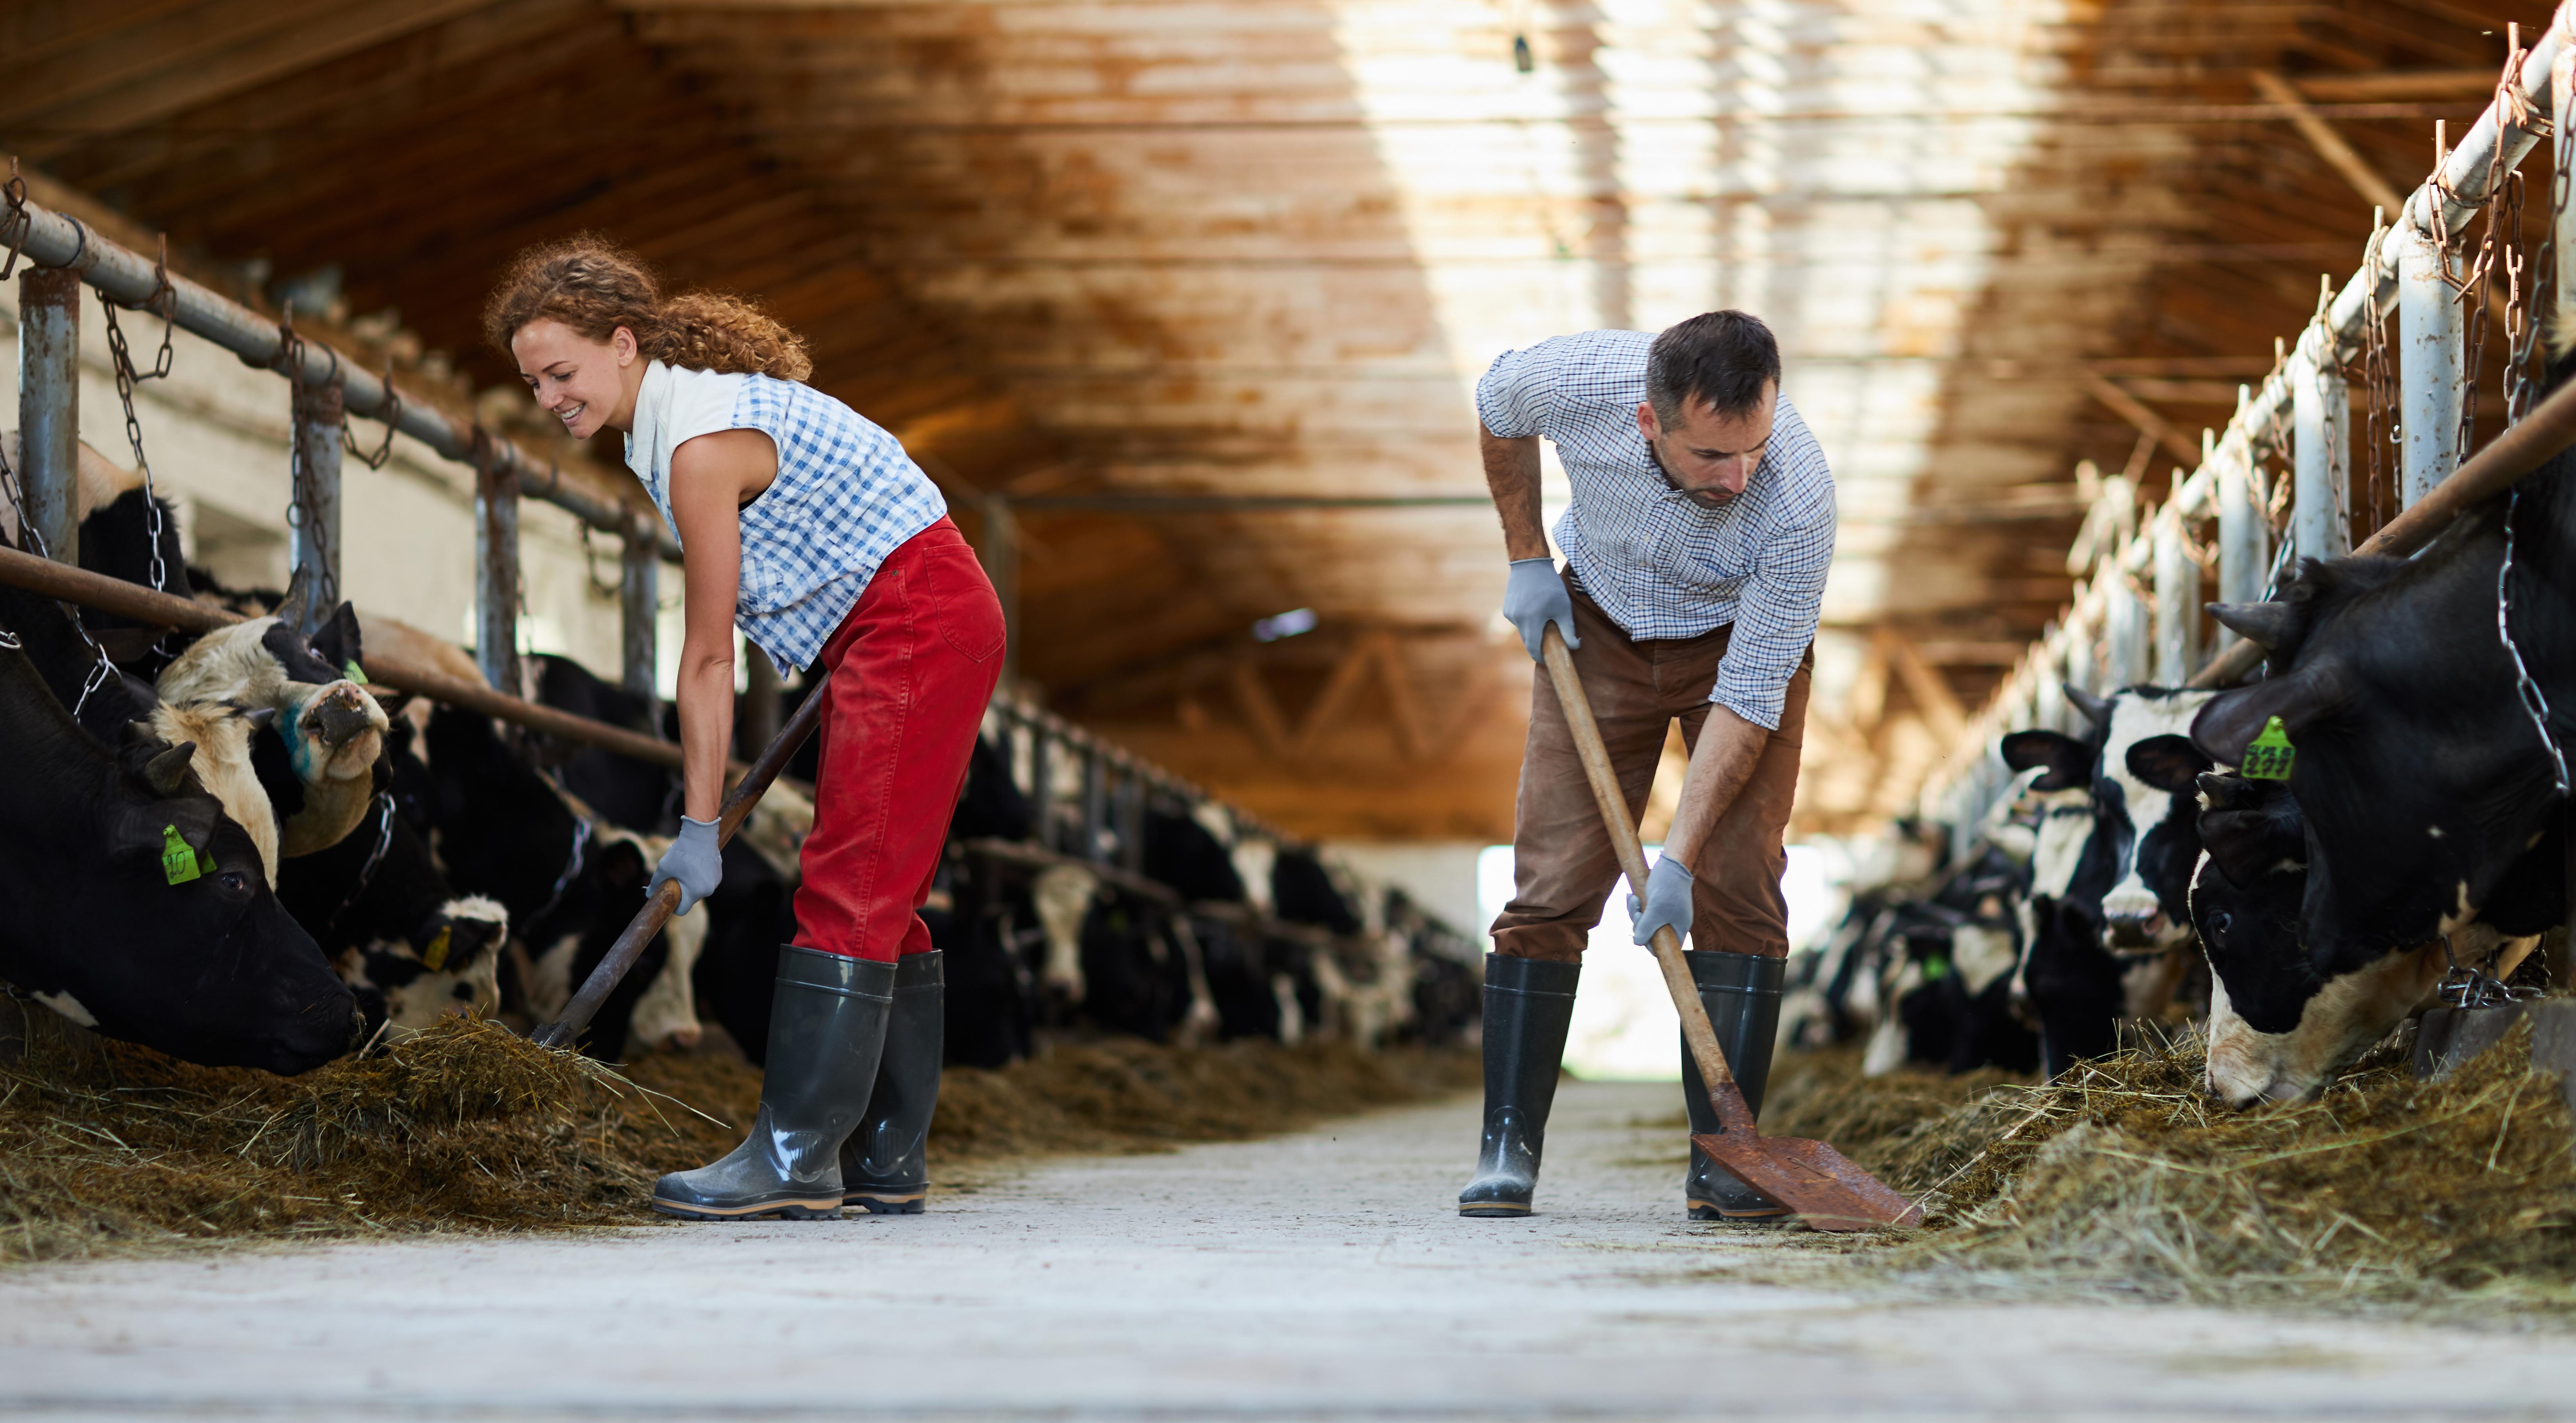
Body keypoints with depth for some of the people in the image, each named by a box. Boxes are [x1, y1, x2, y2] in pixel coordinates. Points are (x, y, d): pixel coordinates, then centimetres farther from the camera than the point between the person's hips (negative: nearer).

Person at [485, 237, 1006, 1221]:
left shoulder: (697, 446, -19)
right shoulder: (690, 400, 10)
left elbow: (709, 659, -17)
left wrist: (699, 826, -13)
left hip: (917, 624, -10)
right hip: (902, 631, 10)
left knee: (850, 894, -13)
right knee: (879, 897, 9)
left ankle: (797, 1157, -14)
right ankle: (884, 1159, 12)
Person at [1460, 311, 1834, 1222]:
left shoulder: (1799, 500, -36)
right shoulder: (1574, 380, -32)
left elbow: (1747, 700, -28)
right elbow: (1496, 411, -3)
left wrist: (1680, 858, -29)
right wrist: (1525, 558, 0)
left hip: (1742, 642, -2)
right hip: (1598, 627, 2)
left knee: (1737, 888, -13)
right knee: (1550, 882, -6)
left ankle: (1721, 1161, -9)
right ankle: (1508, 1146, -2)